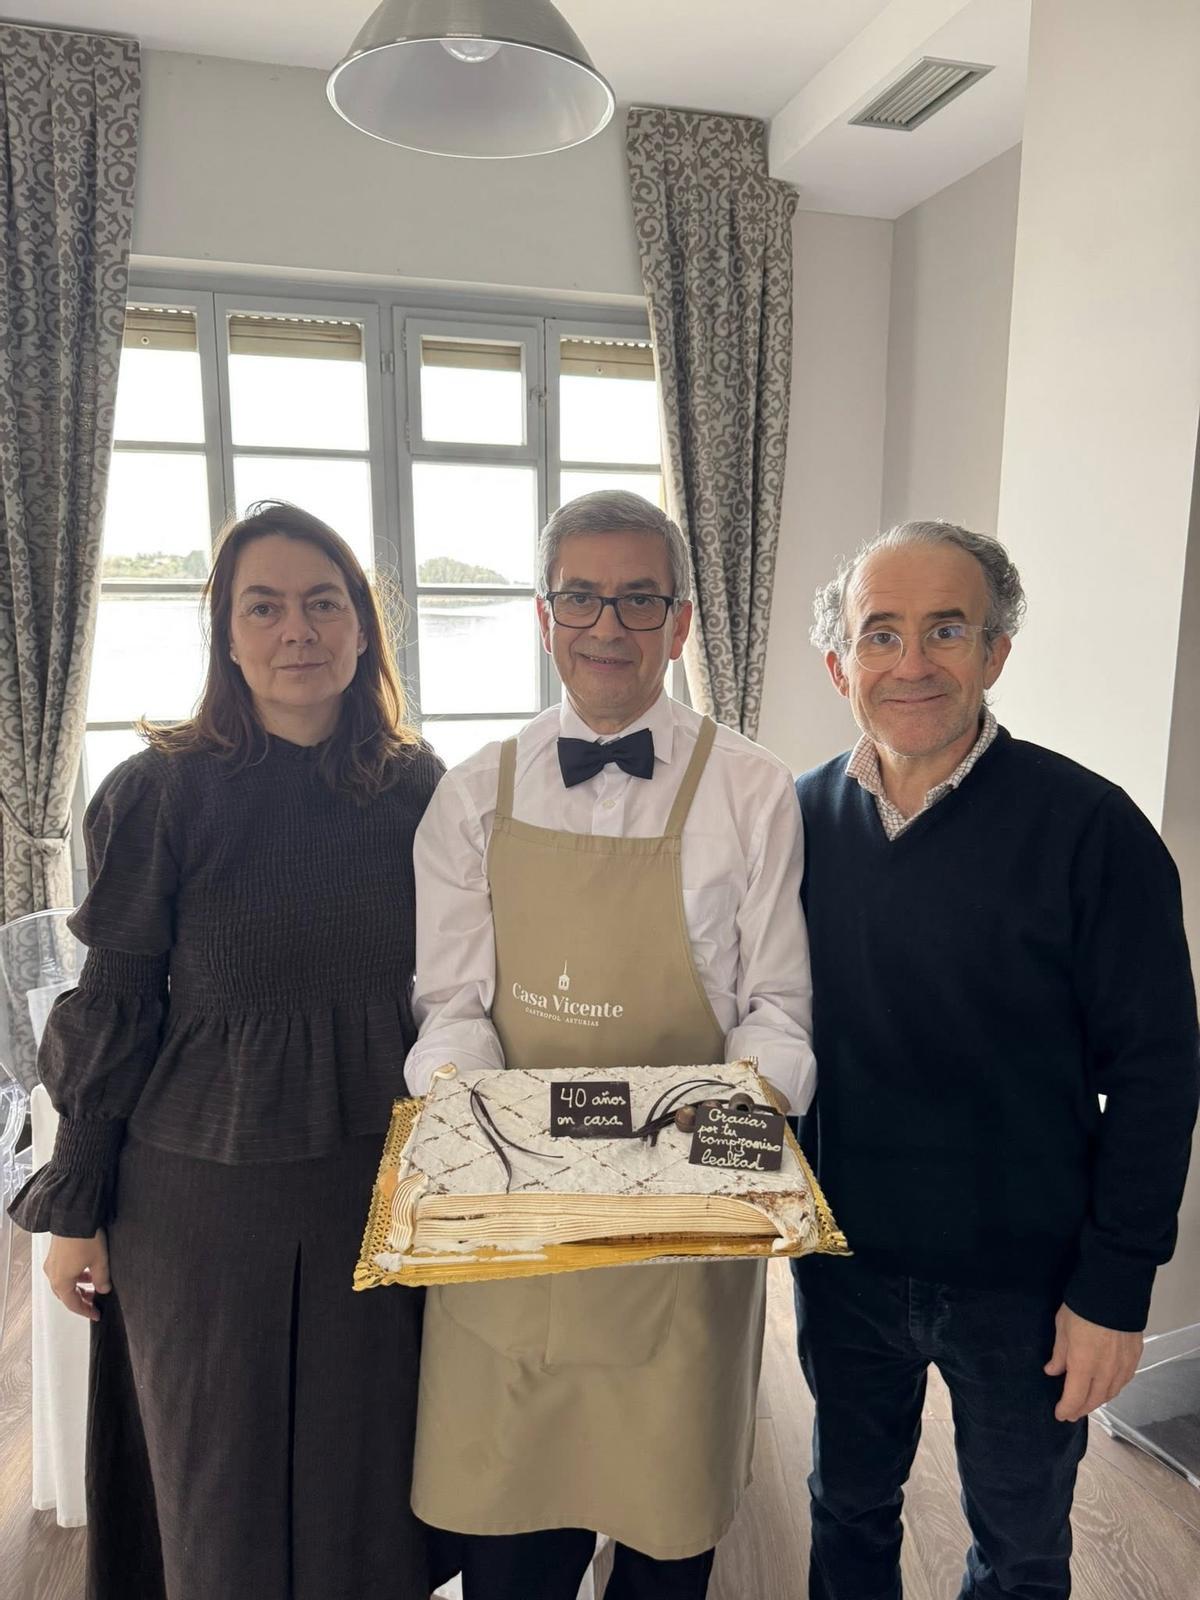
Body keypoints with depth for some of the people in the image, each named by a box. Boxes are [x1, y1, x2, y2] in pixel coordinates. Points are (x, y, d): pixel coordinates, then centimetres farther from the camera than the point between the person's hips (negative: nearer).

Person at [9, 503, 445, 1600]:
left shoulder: (418, 788, -2)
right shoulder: (160, 795, -9)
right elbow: (111, 1007, -4)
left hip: (379, 1181, 2)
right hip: (204, 1191, -1)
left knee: (366, 1477, 18)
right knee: (220, 1487, 18)